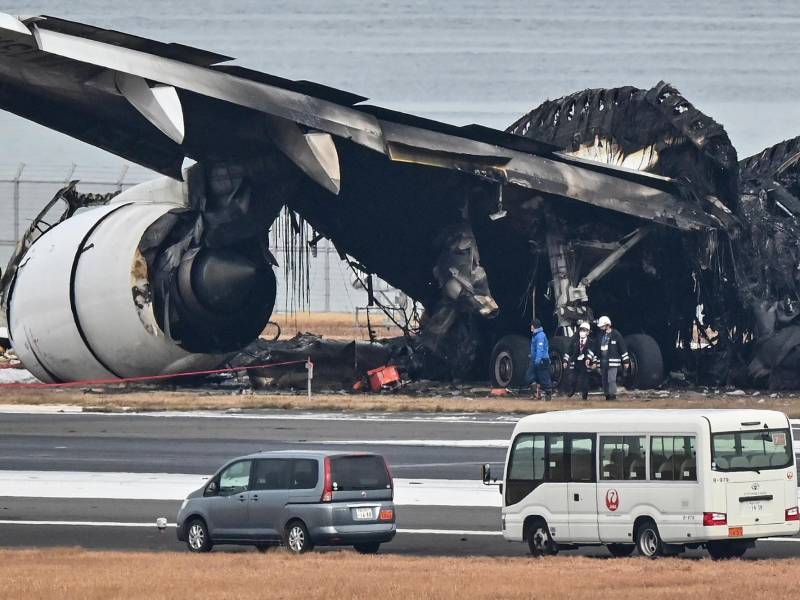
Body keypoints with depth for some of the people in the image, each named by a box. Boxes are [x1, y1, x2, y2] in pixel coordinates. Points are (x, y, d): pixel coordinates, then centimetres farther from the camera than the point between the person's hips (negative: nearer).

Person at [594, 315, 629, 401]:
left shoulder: (616, 334, -4)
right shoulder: (600, 335, 13)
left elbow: (623, 348, -3)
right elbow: (597, 350, 20)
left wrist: (626, 361, -4)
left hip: (612, 362, -6)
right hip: (603, 362, 6)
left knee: (611, 380, -14)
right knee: (604, 381, 8)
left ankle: (612, 396, -10)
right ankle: (607, 396, 15)